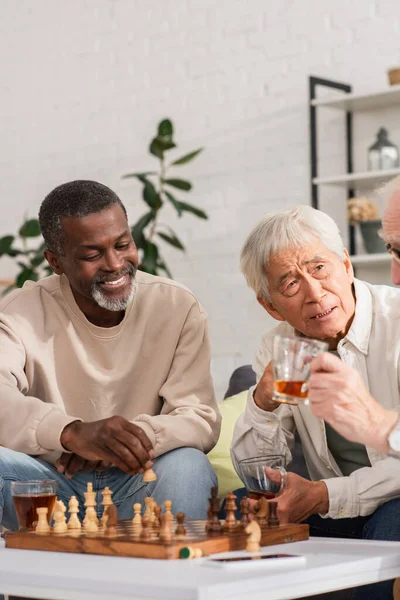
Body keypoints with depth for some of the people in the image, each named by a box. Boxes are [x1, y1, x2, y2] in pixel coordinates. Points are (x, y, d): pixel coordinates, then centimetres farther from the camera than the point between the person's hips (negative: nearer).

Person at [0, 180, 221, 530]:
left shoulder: (178, 308, -2)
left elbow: (202, 420, -9)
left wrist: (130, 440, -30)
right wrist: (73, 433, -44)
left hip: (137, 484, 0)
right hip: (51, 483, 0)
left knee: (187, 467, -31)